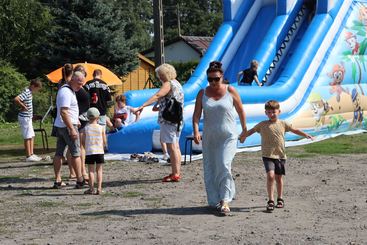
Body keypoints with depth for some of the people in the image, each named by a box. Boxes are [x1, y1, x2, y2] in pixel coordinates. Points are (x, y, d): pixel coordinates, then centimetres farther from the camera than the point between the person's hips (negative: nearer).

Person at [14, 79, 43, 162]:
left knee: (32, 136, 13)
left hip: (28, 117, 9)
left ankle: (31, 154, 18)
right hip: (25, 117, -9)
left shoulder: (29, 92, 10)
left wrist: (24, 106, 11)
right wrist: (23, 106, -20)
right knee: (28, 137, -4)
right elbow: (16, 99, -33)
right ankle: (28, 156, 1)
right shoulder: (26, 93, -19)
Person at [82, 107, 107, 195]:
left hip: (89, 152, -1)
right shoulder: (101, 128, -1)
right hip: (99, 151, 1)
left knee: (91, 170, 4)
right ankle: (99, 188, 2)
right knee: (99, 170, 7)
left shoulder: (86, 128, -2)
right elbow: (105, 142, 1)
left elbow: (83, 142, 2)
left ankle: (91, 188, 4)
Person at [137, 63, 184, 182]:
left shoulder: (168, 84, -12)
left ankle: (175, 174, -6)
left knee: (171, 147, -7)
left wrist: (143, 105, -38)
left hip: (168, 119, -10)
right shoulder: (177, 84, 18)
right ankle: (177, 172, 22)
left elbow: (157, 96, -28)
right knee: (176, 146, 15)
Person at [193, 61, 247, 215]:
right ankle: (214, 201, 16)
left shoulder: (230, 91, -2)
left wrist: (244, 130, 12)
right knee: (210, 169, 5)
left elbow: (240, 111, 8)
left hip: (228, 136, -3)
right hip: (209, 137, 3)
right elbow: (196, 115, -4)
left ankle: (225, 201, -15)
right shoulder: (202, 94, 3)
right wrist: (196, 131, -20)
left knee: (224, 166, -17)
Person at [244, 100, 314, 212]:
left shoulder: (283, 124, 7)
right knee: (270, 176, -19)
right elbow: (251, 131, 9)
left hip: (280, 155, 3)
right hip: (268, 155, -3)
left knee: (279, 178, 11)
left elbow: (295, 130, 15)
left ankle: (280, 199, 28)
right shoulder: (262, 125, 1)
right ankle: (270, 200, -12)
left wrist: (306, 135, 9)